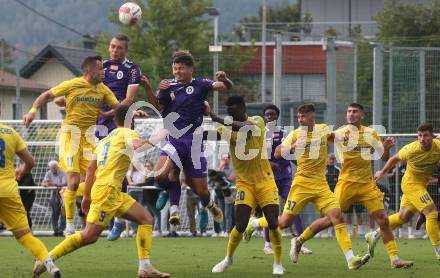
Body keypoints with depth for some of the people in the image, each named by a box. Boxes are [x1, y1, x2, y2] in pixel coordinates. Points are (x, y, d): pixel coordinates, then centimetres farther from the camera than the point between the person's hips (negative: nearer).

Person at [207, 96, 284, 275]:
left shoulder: (257, 121, -7)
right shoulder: (227, 129, 0)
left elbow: (246, 128, -30)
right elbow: (206, 135, -13)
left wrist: (216, 118, -36)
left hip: (265, 181, -1)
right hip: (244, 183, 1)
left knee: (273, 223, -8)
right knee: (240, 225, -10)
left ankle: (278, 263, 9)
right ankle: (228, 259, 14)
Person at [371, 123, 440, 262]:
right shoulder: (411, 150, -23)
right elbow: (395, 158, -4)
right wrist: (383, 172, 10)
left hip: (423, 183, 6)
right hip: (411, 183, -6)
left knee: (403, 216, 17)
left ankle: (375, 235, 34)